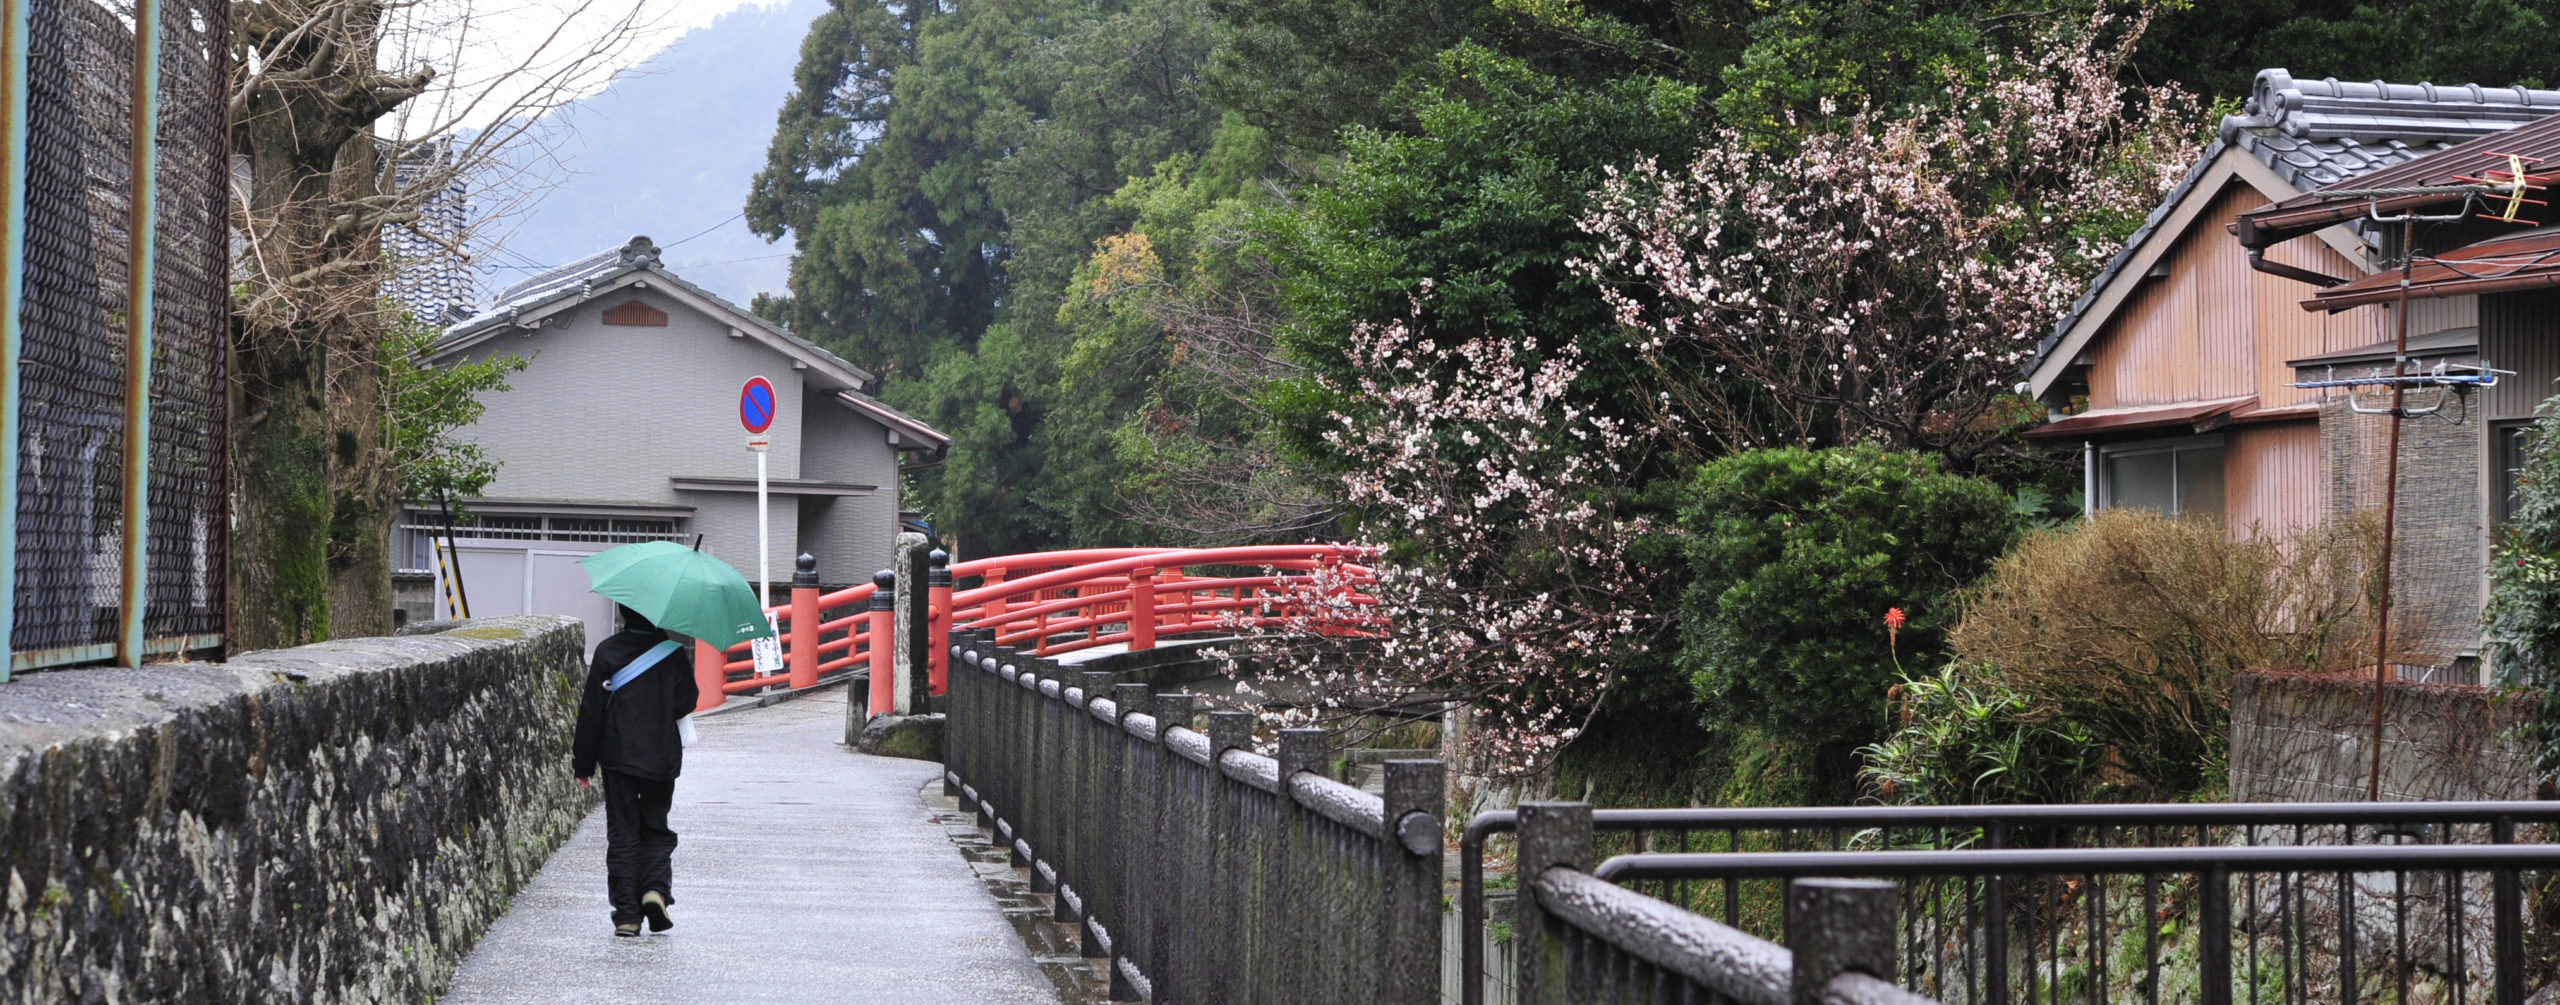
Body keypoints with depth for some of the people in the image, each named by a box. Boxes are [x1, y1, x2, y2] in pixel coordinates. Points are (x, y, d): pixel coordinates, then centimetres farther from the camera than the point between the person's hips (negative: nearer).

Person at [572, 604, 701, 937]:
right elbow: (686, 703, -5)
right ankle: (656, 888, -9)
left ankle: (627, 913, 0)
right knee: (656, 828, 15)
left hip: (617, 757, -1)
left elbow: (592, 711, -3)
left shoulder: (608, 652, -4)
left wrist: (584, 763, 3)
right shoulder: (674, 653, -4)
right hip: (662, 758, 1)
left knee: (622, 832, 5)